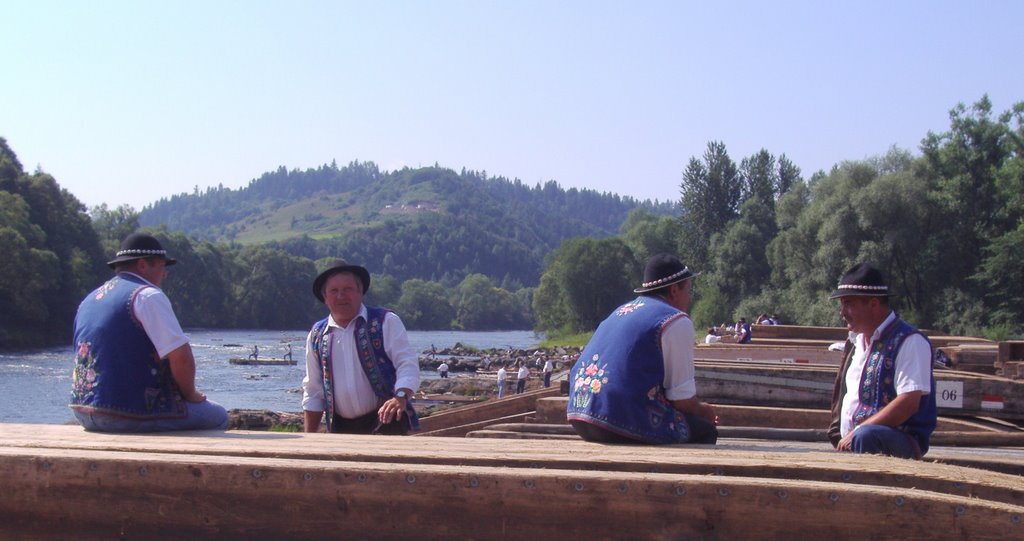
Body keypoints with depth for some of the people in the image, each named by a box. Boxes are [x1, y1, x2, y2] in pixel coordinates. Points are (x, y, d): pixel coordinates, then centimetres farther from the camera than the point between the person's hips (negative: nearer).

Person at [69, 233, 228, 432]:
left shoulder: (89, 300, 16)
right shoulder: (148, 296, -11)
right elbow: (181, 356, -19)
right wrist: (190, 393, -1)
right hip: (129, 415, -9)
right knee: (217, 417, 5)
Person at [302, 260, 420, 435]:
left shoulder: (386, 322, -1)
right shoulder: (317, 335, 11)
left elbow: (407, 363, -10)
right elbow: (313, 391, 15)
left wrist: (401, 397, -29)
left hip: (386, 421, -4)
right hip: (341, 427, 4)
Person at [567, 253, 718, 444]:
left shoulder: (621, 311, 22)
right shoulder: (677, 322, -4)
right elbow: (682, 399, -6)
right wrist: (702, 411, 17)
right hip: (626, 425, -9)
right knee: (706, 431, 10)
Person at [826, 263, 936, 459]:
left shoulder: (909, 341, -8)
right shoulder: (857, 342, 19)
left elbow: (909, 403, -18)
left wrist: (856, 433, -20)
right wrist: (842, 438, 10)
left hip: (901, 441, -7)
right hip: (848, 442, 7)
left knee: (864, 436, -38)